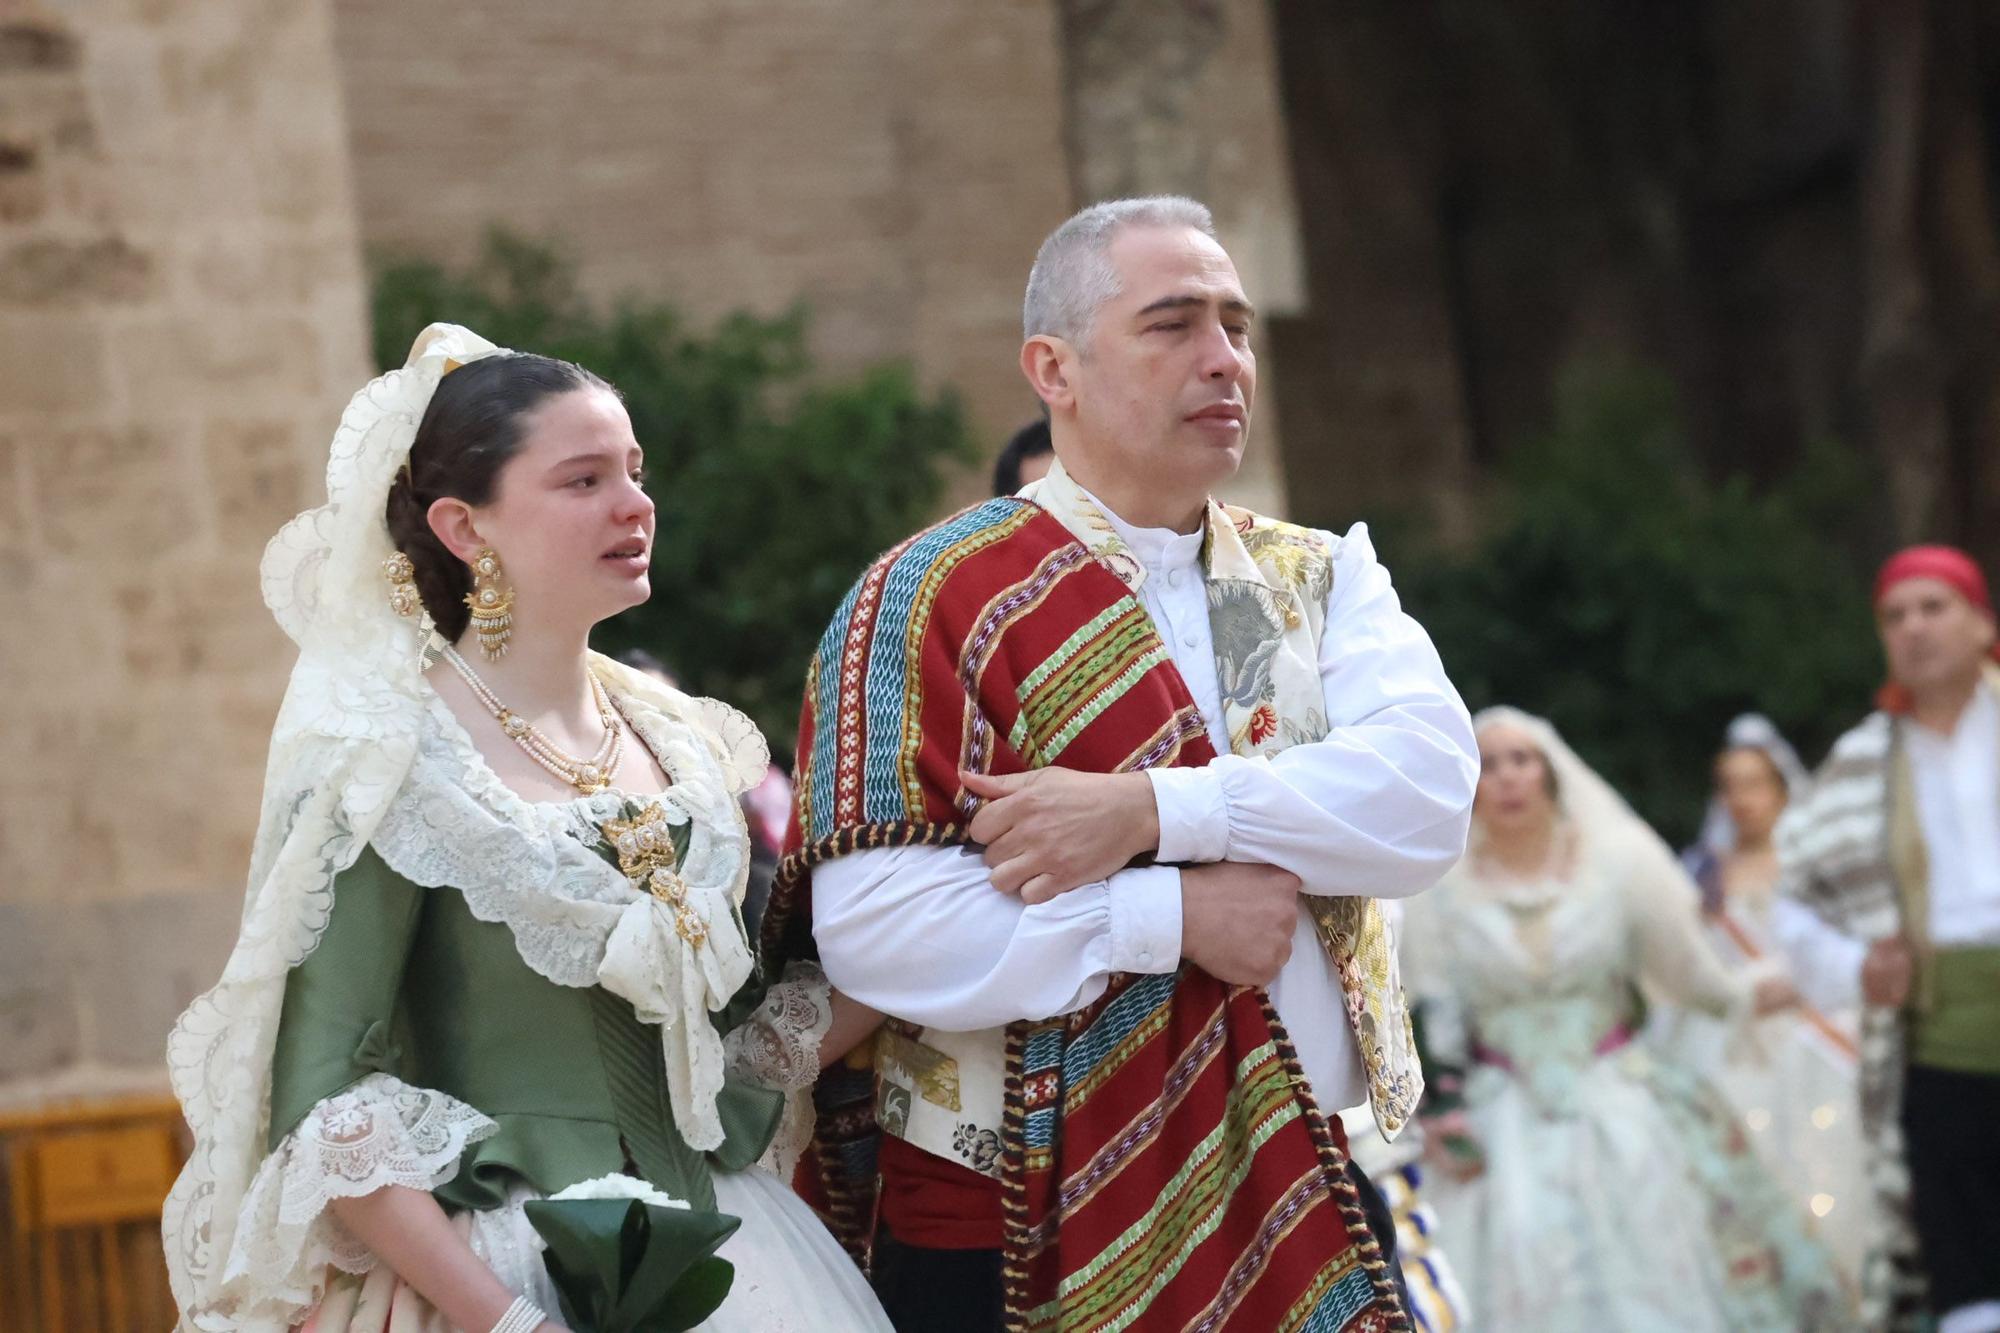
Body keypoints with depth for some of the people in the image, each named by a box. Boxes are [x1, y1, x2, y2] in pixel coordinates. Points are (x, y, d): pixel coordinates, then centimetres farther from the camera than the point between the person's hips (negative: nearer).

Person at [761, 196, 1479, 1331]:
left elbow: (1431, 792, -11)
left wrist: (1148, 812, -21)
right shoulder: (936, 598, -5)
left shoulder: (1322, 578, 9)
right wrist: (1175, 917, -17)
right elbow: (874, 927, -16)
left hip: (1302, 1196, 4)